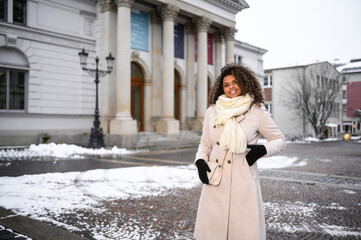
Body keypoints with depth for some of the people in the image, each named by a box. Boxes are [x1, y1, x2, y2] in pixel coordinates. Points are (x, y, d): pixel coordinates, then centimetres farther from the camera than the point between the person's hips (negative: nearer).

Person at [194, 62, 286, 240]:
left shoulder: (257, 112, 1)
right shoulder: (212, 111, 10)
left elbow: (280, 140, 9)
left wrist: (263, 150, -10)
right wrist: (200, 161, 1)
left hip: (243, 180, -2)